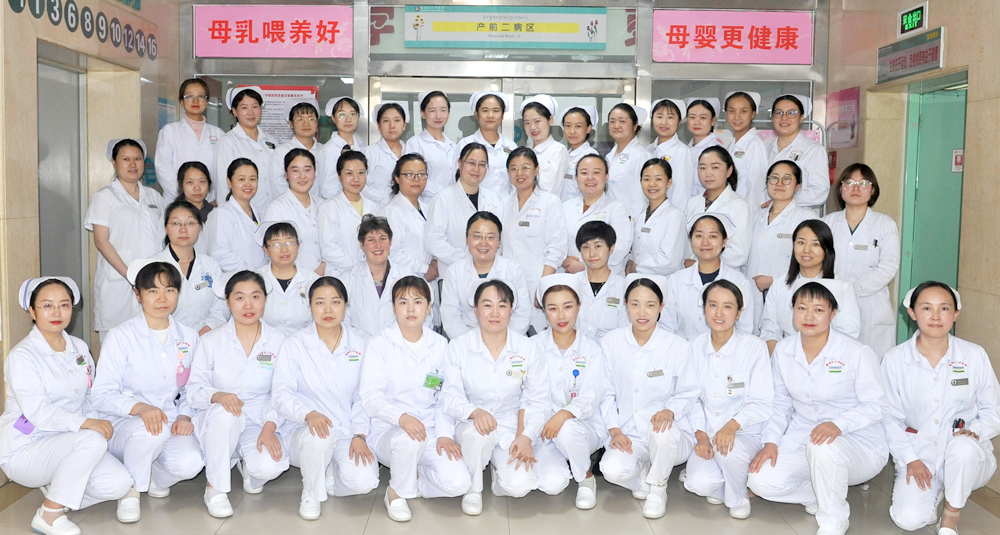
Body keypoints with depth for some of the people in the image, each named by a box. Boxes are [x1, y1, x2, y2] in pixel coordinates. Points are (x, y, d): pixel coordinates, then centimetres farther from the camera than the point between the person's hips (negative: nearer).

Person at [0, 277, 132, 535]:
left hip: (66, 442, 6)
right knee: (93, 441, -34)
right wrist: (87, 424, -32)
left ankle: (59, 487, 11)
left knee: (119, 483, -17)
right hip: (24, 450, -6)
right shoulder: (21, 356, -13)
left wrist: (98, 421, -8)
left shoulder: (79, 348, 9)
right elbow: (38, 412, -23)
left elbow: (90, 396, 12)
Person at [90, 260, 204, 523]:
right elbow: (101, 396, -10)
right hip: (124, 425, -3)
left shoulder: (188, 337, 7)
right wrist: (140, 408, -29)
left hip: (171, 424, 3)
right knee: (151, 429, -38)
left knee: (190, 462, -29)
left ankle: (154, 478, 8)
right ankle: (131, 490, -8)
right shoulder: (121, 337, -6)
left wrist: (185, 415, -11)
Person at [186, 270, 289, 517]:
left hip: (258, 424, 0)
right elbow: (194, 389, -4)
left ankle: (247, 464, 11)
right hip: (216, 422, 0)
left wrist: (269, 428, -19)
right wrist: (218, 396, -27)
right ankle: (214, 487, -16)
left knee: (270, 467, -30)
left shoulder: (277, 341, 1)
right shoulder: (211, 341, 2)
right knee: (225, 412, -37)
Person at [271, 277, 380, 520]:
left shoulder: (358, 346, 7)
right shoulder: (294, 345, -1)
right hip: (303, 431, -2)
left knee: (363, 482, -25)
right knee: (318, 436, -39)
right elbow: (281, 395, -8)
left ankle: (327, 475, 11)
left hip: (346, 433, 2)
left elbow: (362, 398, 8)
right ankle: (311, 493, -9)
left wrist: (359, 435, -6)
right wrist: (309, 414, -28)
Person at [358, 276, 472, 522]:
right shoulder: (379, 344, -3)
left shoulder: (440, 345, 8)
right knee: (409, 440, -39)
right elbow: (370, 396, -12)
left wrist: (444, 433, -9)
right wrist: (401, 417, -31)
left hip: (429, 429, 3)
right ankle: (397, 492, -8)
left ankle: (411, 480, 10)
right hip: (388, 429, -3)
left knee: (458, 483, -21)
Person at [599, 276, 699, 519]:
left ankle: (657, 487, -5)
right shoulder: (611, 342, -1)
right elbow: (606, 392, 4)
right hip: (628, 435, 1)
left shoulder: (678, 346, -6)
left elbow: (687, 394, -1)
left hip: (671, 437, -1)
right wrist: (614, 429, -7)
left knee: (663, 432, -38)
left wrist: (670, 411, -23)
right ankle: (643, 472, 10)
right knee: (612, 470, -30)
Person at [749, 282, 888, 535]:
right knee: (761, 481, -20)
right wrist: (771, 441, -6)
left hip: (857, 444, -4)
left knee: (823, 447, -40)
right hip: (801, 439, 4)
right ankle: (824, 496, 7)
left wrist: (838, 424, -29)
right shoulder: (783, 350, 2)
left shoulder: (857, 353, -12)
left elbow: (875, 405, -11)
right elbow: (779, 402, 9)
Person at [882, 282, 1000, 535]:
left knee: (962, 446, -37)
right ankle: (932, 492, 16)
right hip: (918, 455, 0)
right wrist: (910, 459, -10)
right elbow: (890, 417, 0)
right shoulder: (894, 359, -6)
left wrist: (974, 431, -20)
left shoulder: (975, 356, -6)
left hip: (966, 457, 0)